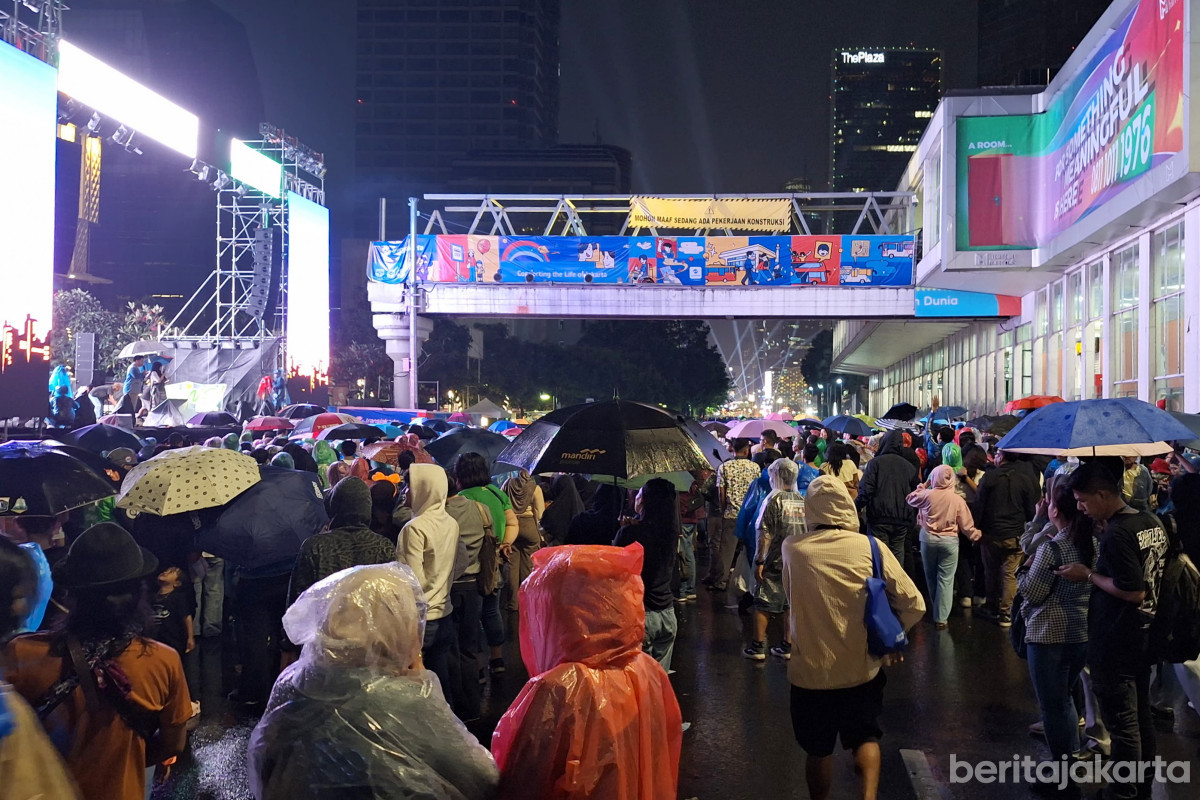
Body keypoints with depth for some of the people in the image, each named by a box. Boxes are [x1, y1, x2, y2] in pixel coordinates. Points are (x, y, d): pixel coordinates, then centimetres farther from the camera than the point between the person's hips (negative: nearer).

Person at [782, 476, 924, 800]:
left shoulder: (791, 548, -10)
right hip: (863, 668, 1)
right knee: (865, 738, 23)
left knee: (818, 750, 20)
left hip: (810, 671, 0)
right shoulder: (871, 547, -10)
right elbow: (914, 604, -6)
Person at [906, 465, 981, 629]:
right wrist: (976, 535, 18)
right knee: (945, 579, 2)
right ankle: (941, 618, -1)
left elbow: (910, 499, 13)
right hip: (949, 541, -1)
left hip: (928, 539, 1)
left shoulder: (927, 495, -8)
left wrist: (922, 486, 21)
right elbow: (966, 526, -1)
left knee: (931, 576, 17)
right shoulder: (958, 500, -7)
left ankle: (936, 612, 31)